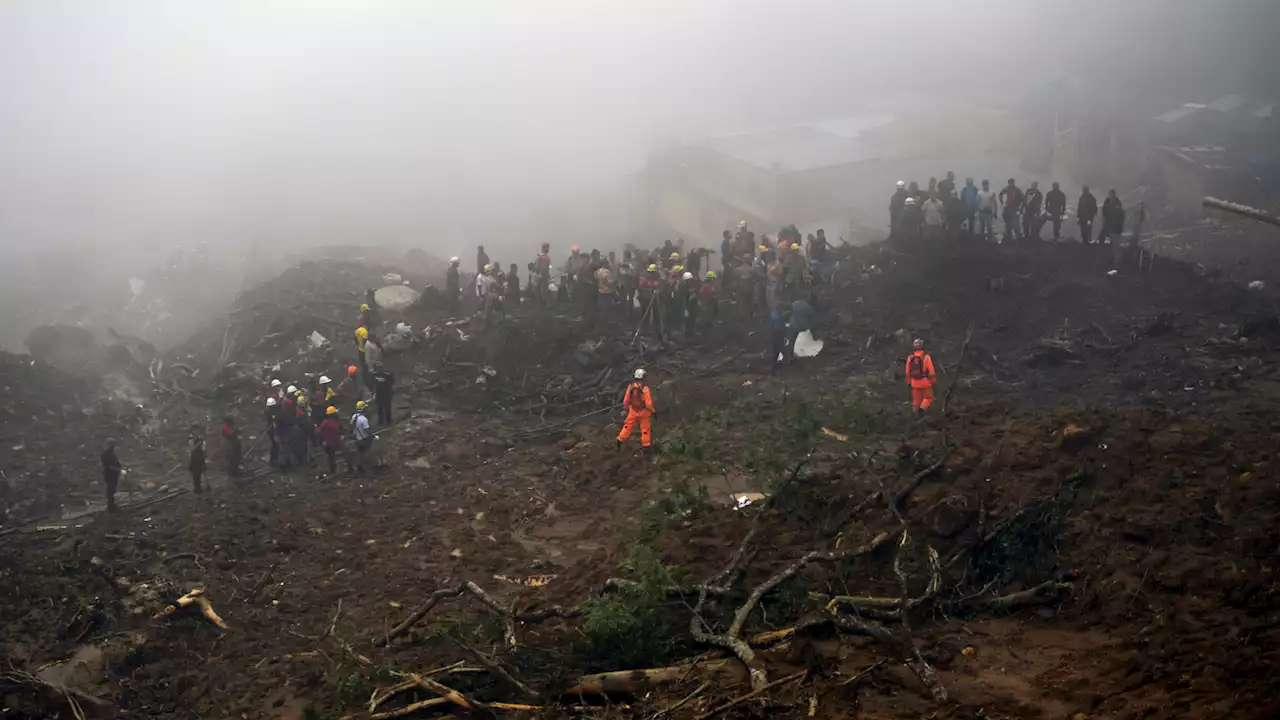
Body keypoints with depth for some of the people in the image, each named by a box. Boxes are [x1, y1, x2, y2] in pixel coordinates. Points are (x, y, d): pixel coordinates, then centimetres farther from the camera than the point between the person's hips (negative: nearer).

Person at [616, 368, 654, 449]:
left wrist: (627, 408, 16)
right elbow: (648, 403, -24)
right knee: (646, 429, 14)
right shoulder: (645, 388, -26)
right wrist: (653, 411, -9)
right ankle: (646, 444, 21)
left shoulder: (630, 387, -14)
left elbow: (626, 400, -3)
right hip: (643, 412, -3)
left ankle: (620, 440, 25)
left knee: (628, 426, 22)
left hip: (633, 411, 3)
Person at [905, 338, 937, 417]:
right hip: (925, 381, -4)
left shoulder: (910, 357, -1)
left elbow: (908, 371, 5)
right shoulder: (926, 357, -14)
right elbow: (931, 370, -11)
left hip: (914, 382, 4)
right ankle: (922, 409, -12)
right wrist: (933, 381, -1)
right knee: (928, 398, 11)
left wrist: (909, 382, 15)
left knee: (916, 400, 14)